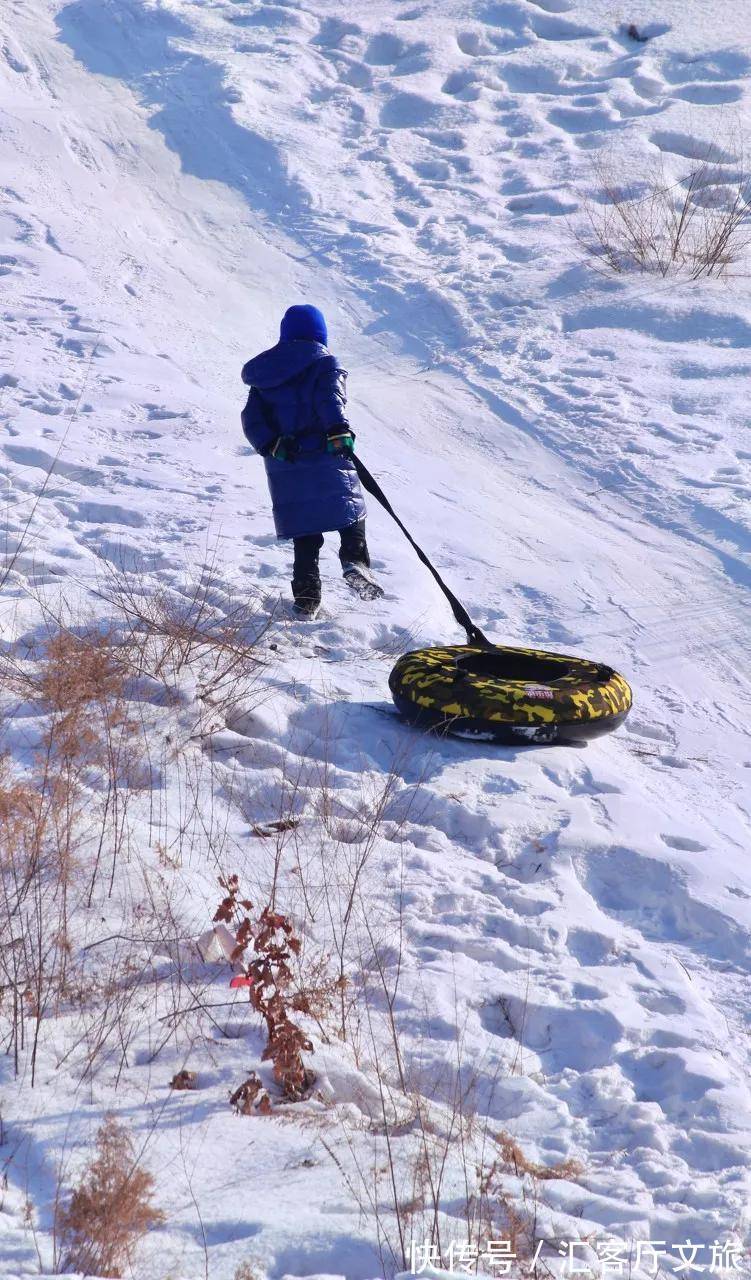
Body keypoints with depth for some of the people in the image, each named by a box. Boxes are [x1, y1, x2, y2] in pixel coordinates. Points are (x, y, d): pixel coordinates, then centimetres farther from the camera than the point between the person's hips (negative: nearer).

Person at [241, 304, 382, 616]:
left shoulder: (264, 372, 16)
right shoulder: (323, 361, 1)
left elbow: (252, 418, 4)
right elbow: (330, 397, -20)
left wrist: (272, 446, -6)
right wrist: (339, 431, -31)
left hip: (284, 466, 4)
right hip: (325, 456, -4)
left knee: (304, 533, 10)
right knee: (351, 509, 11)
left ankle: (306, 597, 3)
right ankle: (355, 559, -15)